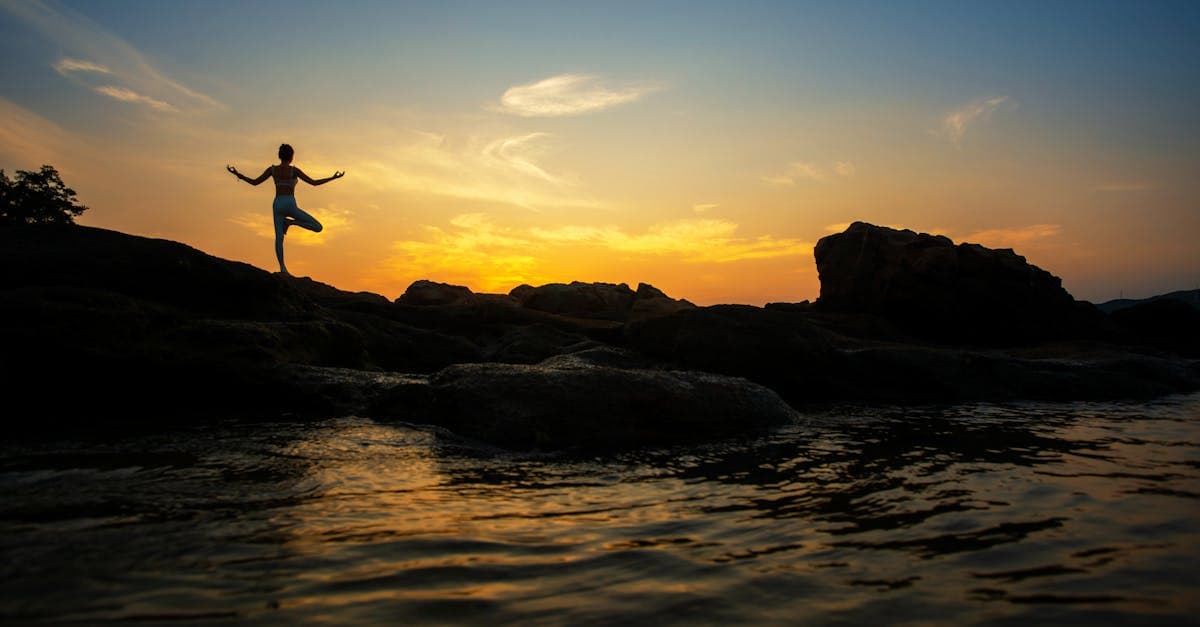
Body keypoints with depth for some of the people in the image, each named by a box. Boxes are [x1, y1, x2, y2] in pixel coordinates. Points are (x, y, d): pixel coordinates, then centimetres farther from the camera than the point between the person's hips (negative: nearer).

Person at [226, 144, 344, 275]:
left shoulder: (272, 169, 5)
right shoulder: (294, 170, -6)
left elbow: (254, 182, 6)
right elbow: (313, 182, -7)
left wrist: (238, 174, 18)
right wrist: (333, 178, -2)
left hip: (277, 205, 5)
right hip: (290, 205, -5)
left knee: (279, 237, 6)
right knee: (318, 227, 1)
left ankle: (282, 268, -4)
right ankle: (290, 222, -8)